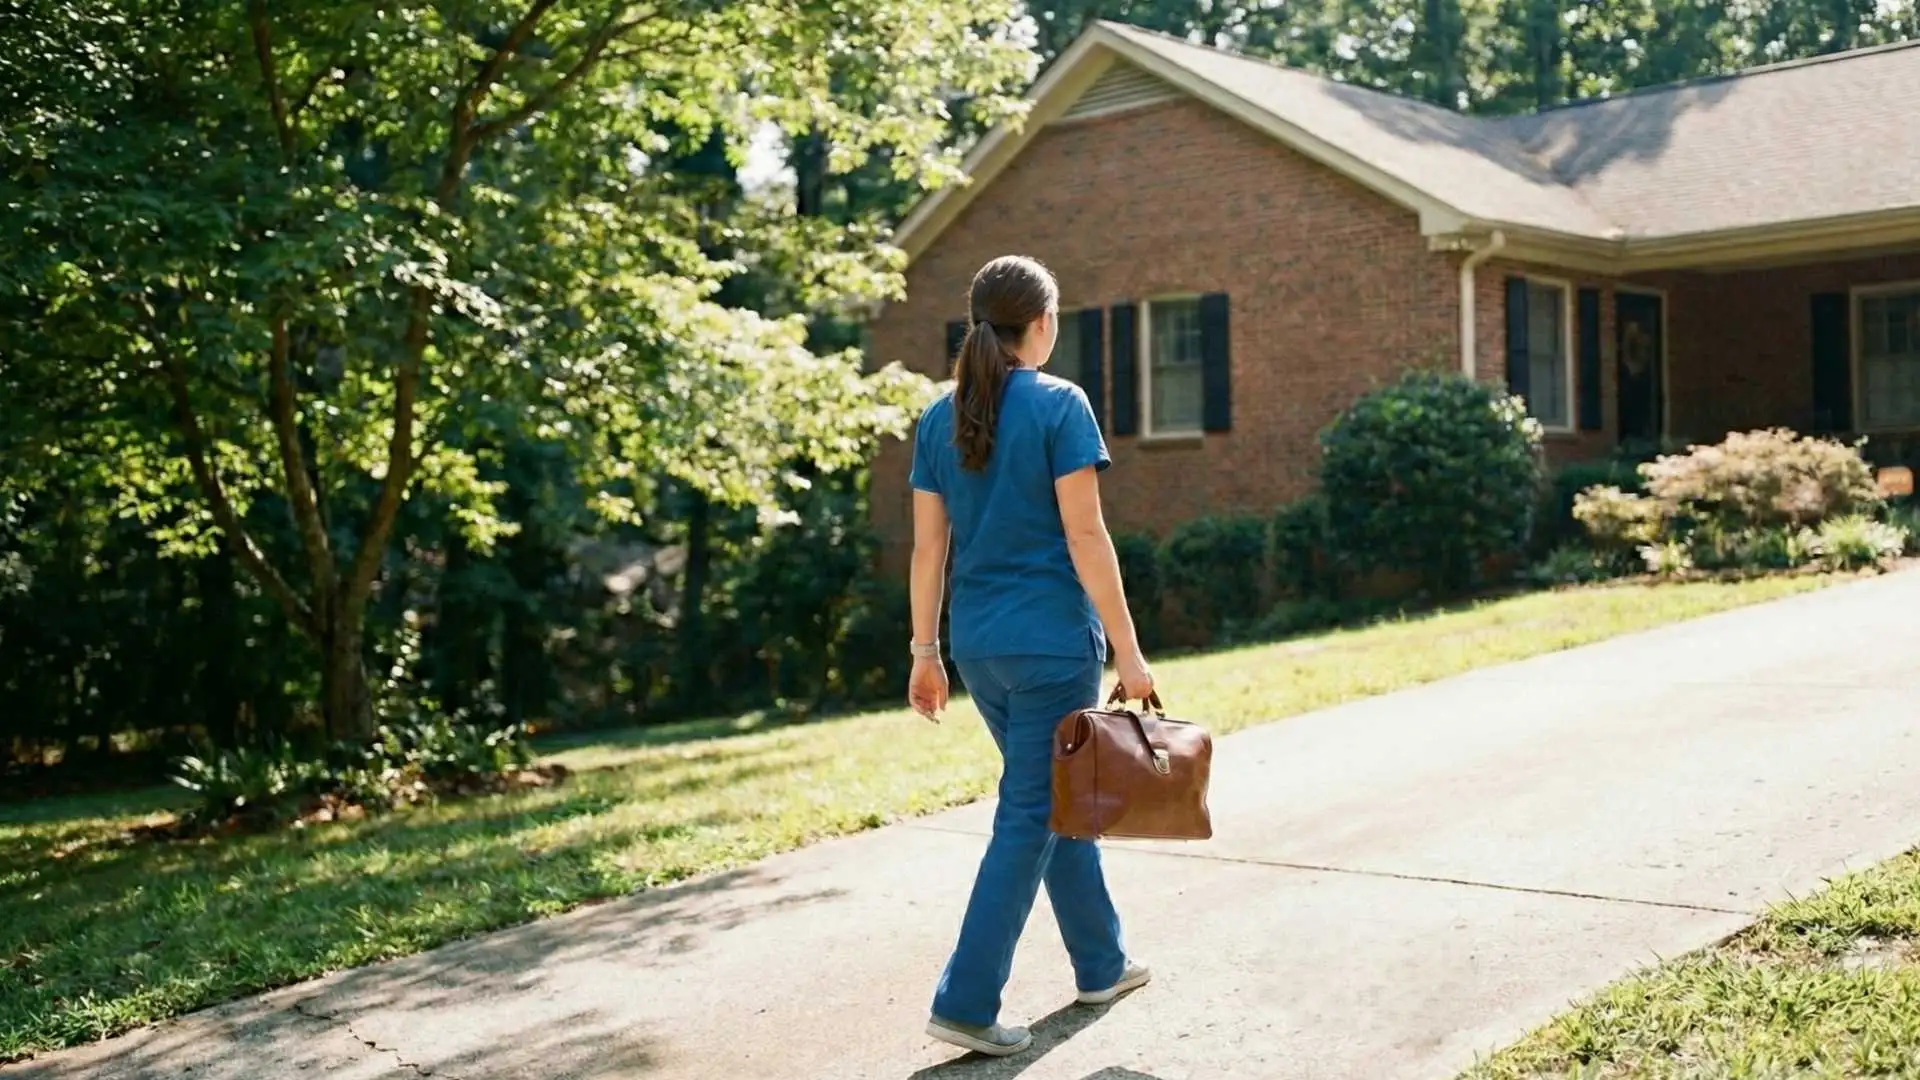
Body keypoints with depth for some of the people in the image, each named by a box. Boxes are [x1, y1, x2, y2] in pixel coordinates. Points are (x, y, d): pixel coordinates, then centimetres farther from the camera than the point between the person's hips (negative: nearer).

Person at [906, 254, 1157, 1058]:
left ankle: (1102, 965, 32)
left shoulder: (940, 418, 6)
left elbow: (928, 546, 7)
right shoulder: (1058, 405, -11)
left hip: (979, 645, 7)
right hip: (1050, 641, -6)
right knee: (1030, 816, 0)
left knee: (1057, 798, 20)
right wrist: (1128, 651, -10)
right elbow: (1084, 536, -14)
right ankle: (964, 1002, -1)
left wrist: (924, 652, 12)